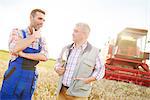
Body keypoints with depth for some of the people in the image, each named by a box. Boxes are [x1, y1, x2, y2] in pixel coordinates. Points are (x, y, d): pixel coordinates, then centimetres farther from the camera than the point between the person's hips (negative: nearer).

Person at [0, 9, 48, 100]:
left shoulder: (42, 40, 8)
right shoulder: (17, 32, -3)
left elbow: (44, 57, -9)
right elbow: (14, 49, -23)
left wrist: (24, 54, -18)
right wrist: (34, 37, -13)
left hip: (30, 79, 4)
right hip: (15, 76, -4)